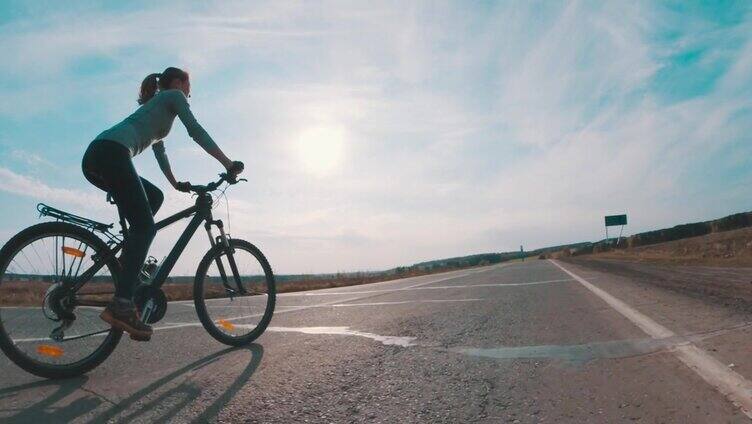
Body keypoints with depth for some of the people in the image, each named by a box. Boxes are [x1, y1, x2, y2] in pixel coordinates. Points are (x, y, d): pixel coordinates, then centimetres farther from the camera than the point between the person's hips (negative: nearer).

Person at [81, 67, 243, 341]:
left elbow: (159, 151, 41)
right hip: (112, 153, -9)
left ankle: (128, 262, 10)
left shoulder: (154, 106, 37)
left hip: (94, 157, 9)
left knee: (154, 197, 21)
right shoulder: (173, 96, 14)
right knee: (145, 226, -14)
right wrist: (229, 164, 1)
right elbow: (196, 131, 2)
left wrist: (176, 183, 45)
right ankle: (121, 305, -24)